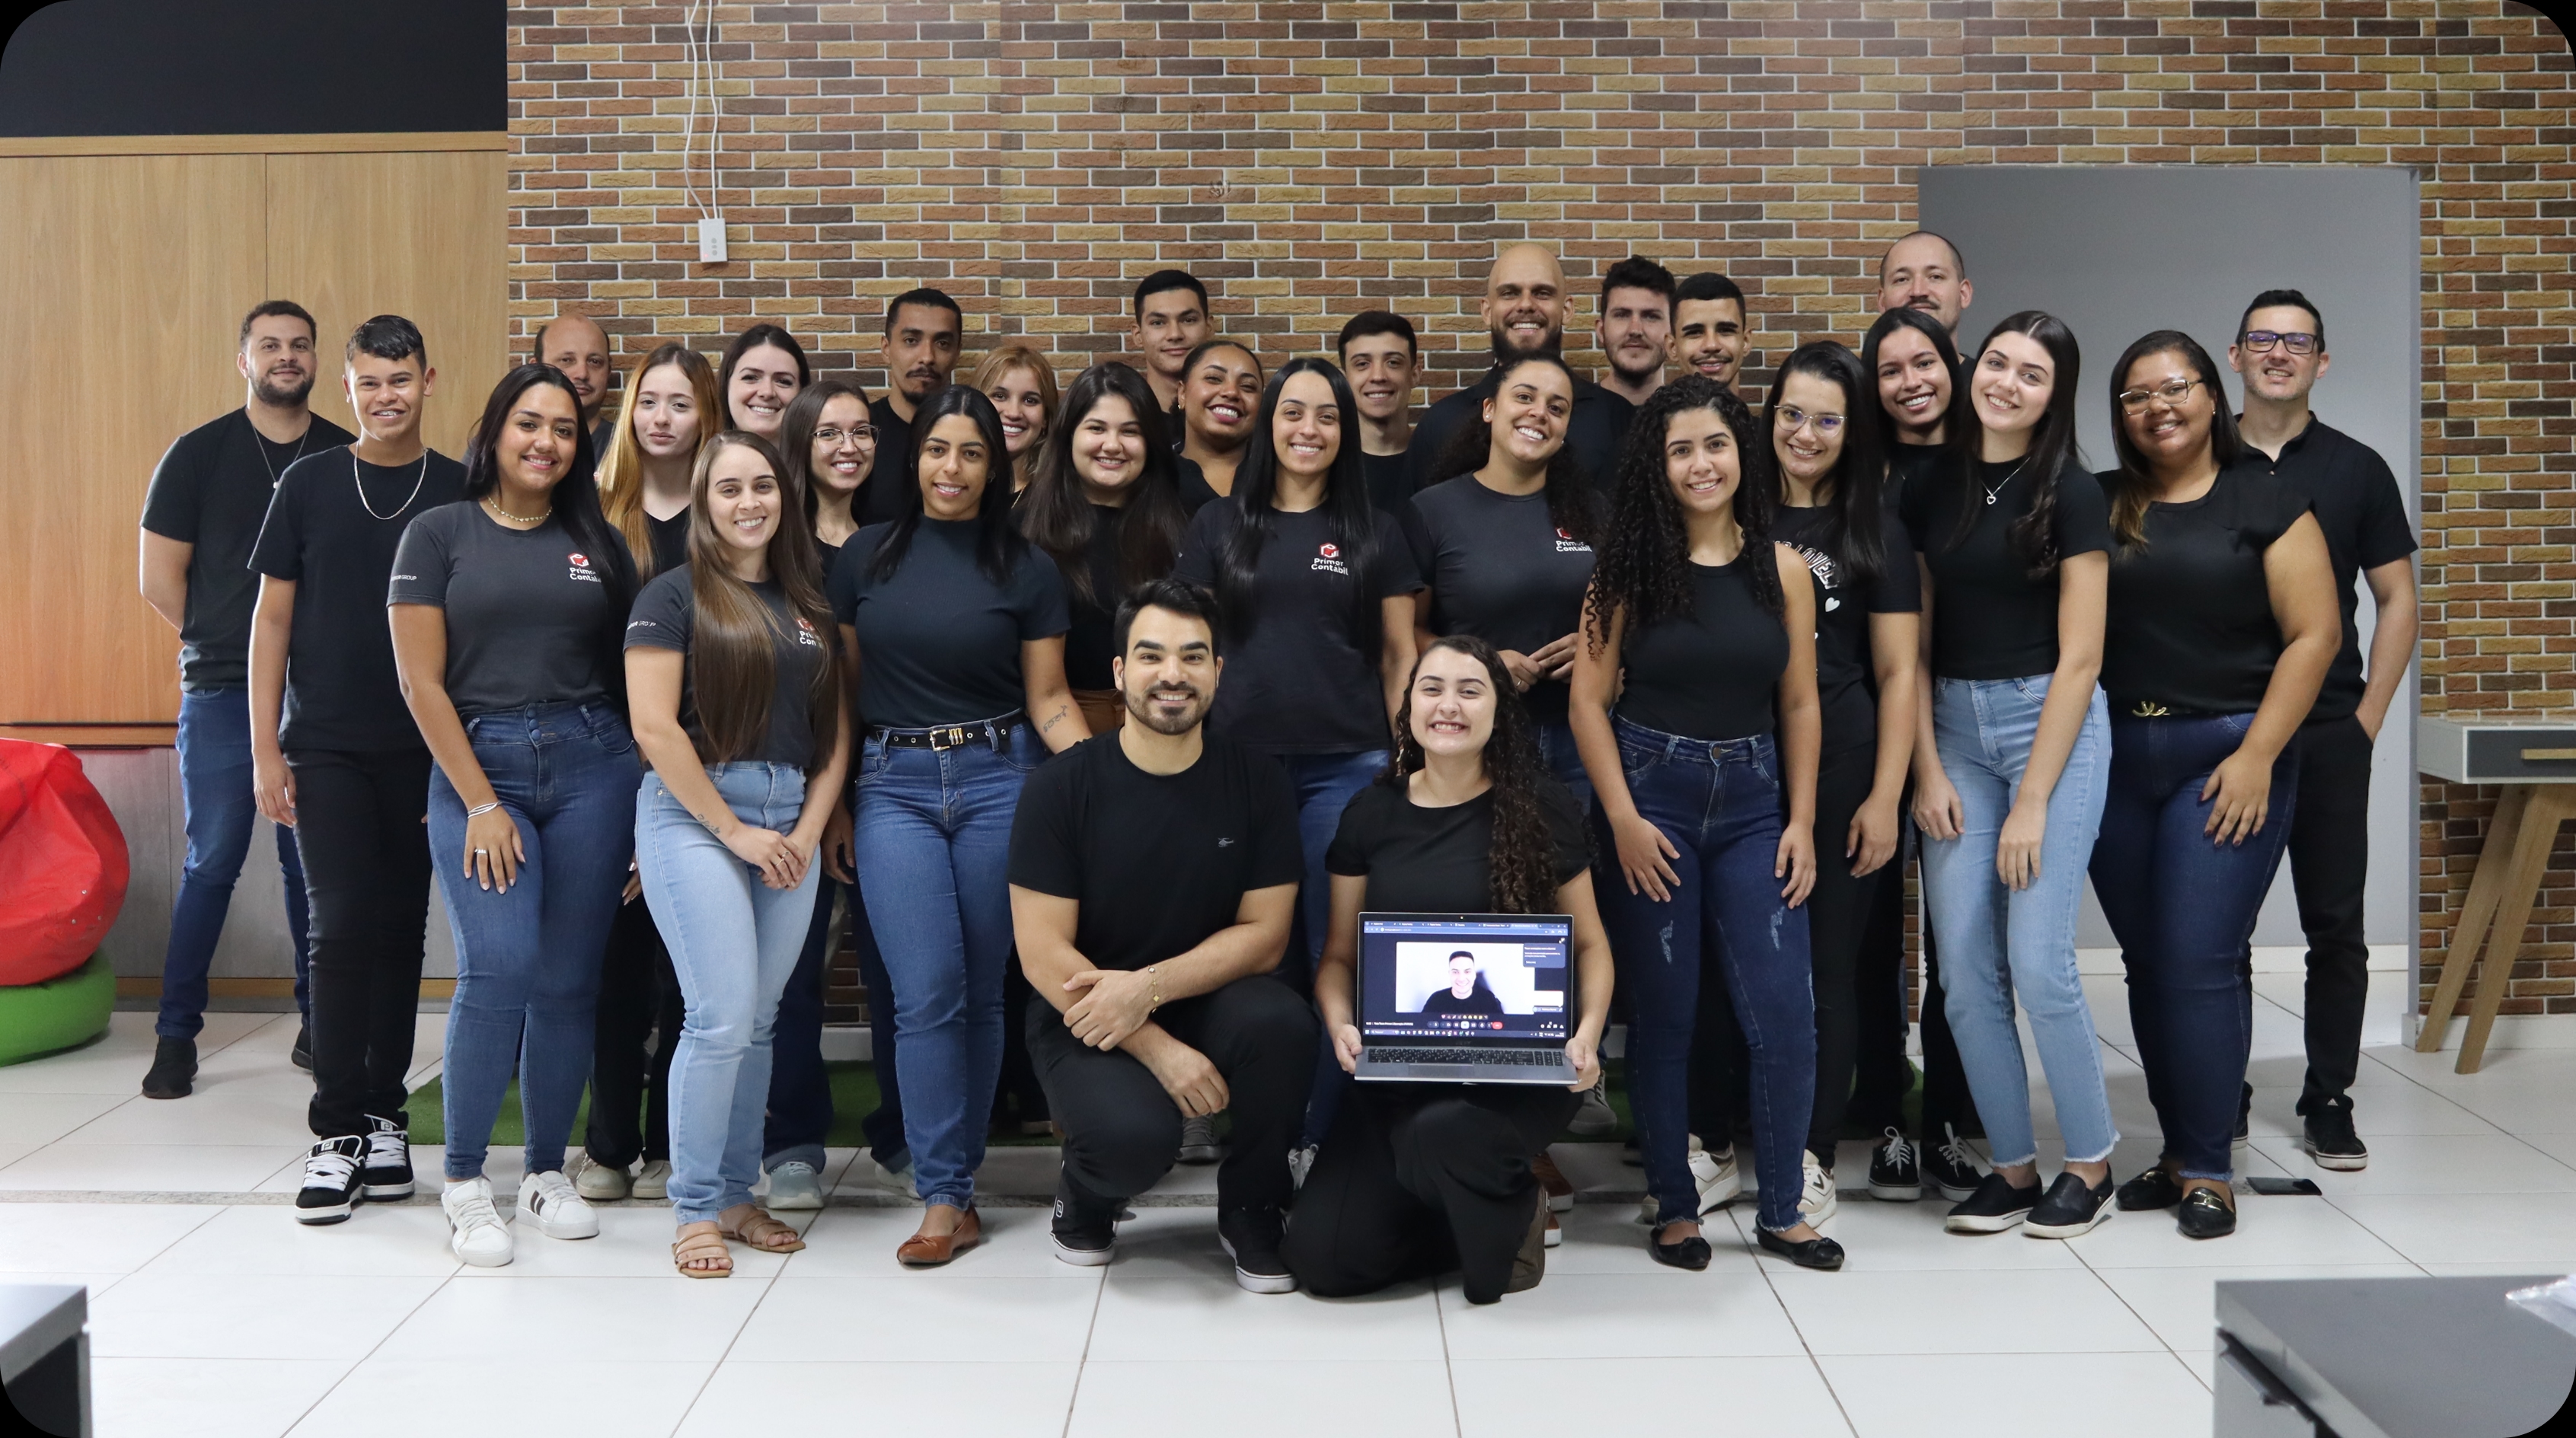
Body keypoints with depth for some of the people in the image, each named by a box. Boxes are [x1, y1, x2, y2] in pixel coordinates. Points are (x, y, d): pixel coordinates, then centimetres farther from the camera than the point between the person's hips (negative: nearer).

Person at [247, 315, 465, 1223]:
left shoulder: (461, 492, 3)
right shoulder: (310, 485, 3)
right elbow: (272, 618, 4)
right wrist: (266, 750, -1)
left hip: (424, 749, 1)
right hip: (325, 747, -1)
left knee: (401, 929, 7)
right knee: (342, 927, -6)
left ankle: (384, 1118, 17)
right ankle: (337, 1133, 1)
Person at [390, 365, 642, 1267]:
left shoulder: (596, 543, 12)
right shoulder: (439, 535, 4)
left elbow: (630, 670, 13)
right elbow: (421, 680, -2)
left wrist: (645, 786, 3)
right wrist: (482, 802, -7)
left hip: (591, 768, 3)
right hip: (477, 765, -3)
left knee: (567, 982, 3)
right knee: (498, 969, -15)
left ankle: (547, 1174, 18)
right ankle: (464, 1184, -2)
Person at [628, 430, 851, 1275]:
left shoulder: (809, 602, 15)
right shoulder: (674, 596, -1)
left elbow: (835, 729, 14)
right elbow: (655, 728, -8)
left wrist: (809, 830, 1)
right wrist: (735, 831, -9)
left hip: (791, 820, 5)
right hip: (693, 814, -5)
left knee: (759, 1020, 7)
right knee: (722, 1016, -11)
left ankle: (736, 1194, 18)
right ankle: (696, 1210, 2)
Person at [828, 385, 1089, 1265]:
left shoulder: (1027, 571, 4)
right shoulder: (866, 557, 8)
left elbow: (1048, 699, 3)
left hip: (997, 780, 0)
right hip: (894, 786, 0)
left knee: (982, 992, 5)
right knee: (927, 993, -8)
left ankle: (954, 1180, 17)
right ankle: (946, 1199, -3)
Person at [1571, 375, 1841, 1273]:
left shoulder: (1782, 569, 4)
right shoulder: (1629, 566, -2)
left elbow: (1799, 704, 8)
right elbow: (1588, 700, -3)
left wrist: (1801, 820, 2)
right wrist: (1623, 817, -10)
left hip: (1754, 801, 2)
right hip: (1651, 794, -2)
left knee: (1785, 1014, -3)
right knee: (1662, 1013, 4)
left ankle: (1781, 1212, 12)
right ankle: (1674, 1207, 18)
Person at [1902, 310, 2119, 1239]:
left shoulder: (2069, 495, -4)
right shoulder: (1932, 489, 8)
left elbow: (2078, 657, -7)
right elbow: (1915, 643, 9)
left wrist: (2031, 803, -11)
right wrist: (1926, 771, -2)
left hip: (2052, 724, -4)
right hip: (1953, 727, 4)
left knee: (2038, 961, -9)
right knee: (1965, 968, 1)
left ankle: (2091, 1163, 11)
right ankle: (2013, 1165, 15)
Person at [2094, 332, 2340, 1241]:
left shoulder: (2265, 500, 0)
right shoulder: (2097, 507, 9)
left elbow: (2314, 634, -4)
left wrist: (2257, 755, -11)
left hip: (2227, 757, -4)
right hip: (2116, 758, 4)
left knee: (2199, 961, -8)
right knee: (2147, 962, 8)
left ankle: (2207, 1169, 3)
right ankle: (2178, 1152, 19)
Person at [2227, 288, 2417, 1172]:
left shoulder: (2357, 469, 5)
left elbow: (2396, 601, 7)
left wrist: (2368, 717, -2)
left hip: (2328, 735, 0)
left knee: (2335, 925, 2)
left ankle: (2329, 1103, 12)